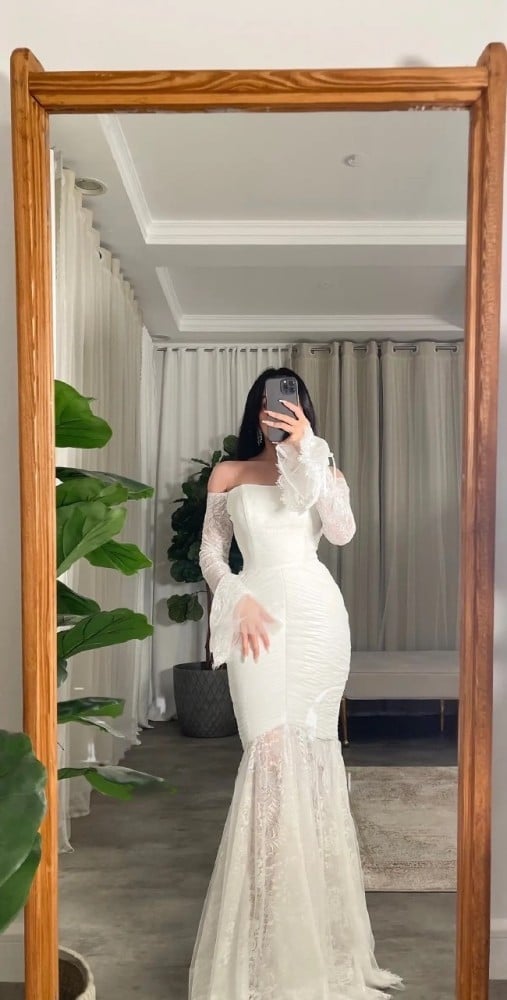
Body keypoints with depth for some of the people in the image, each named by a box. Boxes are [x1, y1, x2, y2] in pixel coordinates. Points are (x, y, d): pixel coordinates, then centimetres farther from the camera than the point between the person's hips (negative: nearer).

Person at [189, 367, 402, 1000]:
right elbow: (210, 552, 10)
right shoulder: (228, 475, 15)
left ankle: (316, 936, 17)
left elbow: (343, 531, -4)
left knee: (313, 750, 2)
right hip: (259, 612, -1)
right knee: (272, 751, -10)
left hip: (318, 612, 2)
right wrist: (237, 599, -8)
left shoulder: (321, 468, 15)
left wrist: (308, 451, -8)